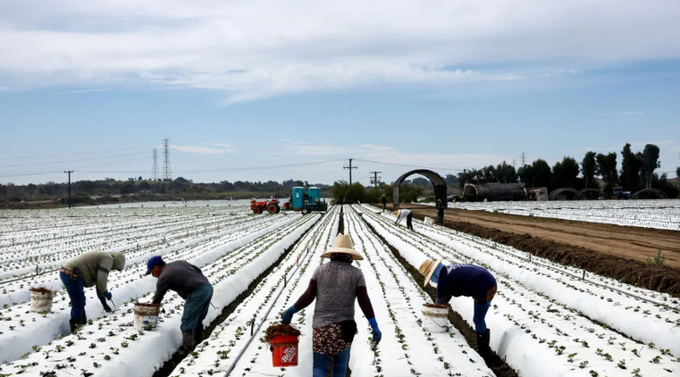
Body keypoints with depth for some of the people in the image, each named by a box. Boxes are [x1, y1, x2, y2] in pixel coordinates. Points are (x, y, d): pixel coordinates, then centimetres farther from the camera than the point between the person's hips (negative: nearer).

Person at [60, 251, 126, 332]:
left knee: (80, 303, 19)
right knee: (78, 305, -7)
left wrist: (104, 303, 30)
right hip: (72, 275, -11)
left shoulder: (102, 257, 25)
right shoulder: (108, 258, -5)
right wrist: (106, 293, 3)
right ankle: (75, 331, -6)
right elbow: (101, 280, -15)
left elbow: (99, 281, 29)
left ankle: (82, 326, 26)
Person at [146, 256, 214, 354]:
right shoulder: (179, 262, 21)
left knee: (187, 322, 1)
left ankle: (187, 349, 5)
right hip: (208, 287, 9)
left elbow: (158, 297, 7)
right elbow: (198, 271, 23)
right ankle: (197, 343, 30)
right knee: (197, 320, 22)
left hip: (197, 293, -9)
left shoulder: (164, 277, 0)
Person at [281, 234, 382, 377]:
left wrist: (291, 311, 14)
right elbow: (364, 301, -4)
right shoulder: (355, 273, 1)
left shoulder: (320, 270, 4)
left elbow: (308, 296, 0)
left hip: (320, 327, 0)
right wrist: (375, 327, -1)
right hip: (343, 329, 0)